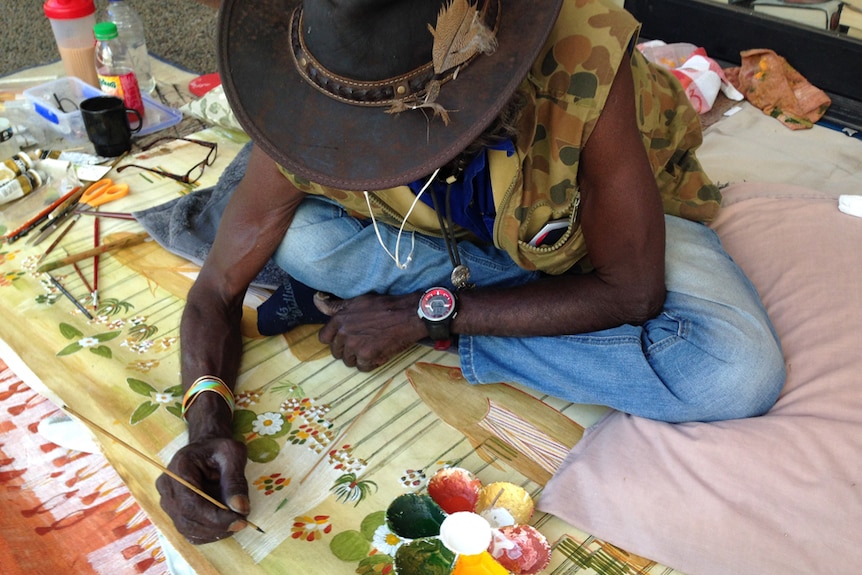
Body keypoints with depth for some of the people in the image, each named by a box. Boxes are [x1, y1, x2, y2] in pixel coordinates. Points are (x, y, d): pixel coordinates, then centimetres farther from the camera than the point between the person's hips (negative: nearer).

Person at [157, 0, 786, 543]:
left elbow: (631, 293, -30)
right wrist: (208, 425, -36)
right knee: (299, 239, -24)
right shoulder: (308, 115, -28)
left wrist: (424, 315, -30)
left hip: (623, 213, 0)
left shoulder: (584, 66, -39)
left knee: (737, 375, -31)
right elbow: (218, 290, -16)